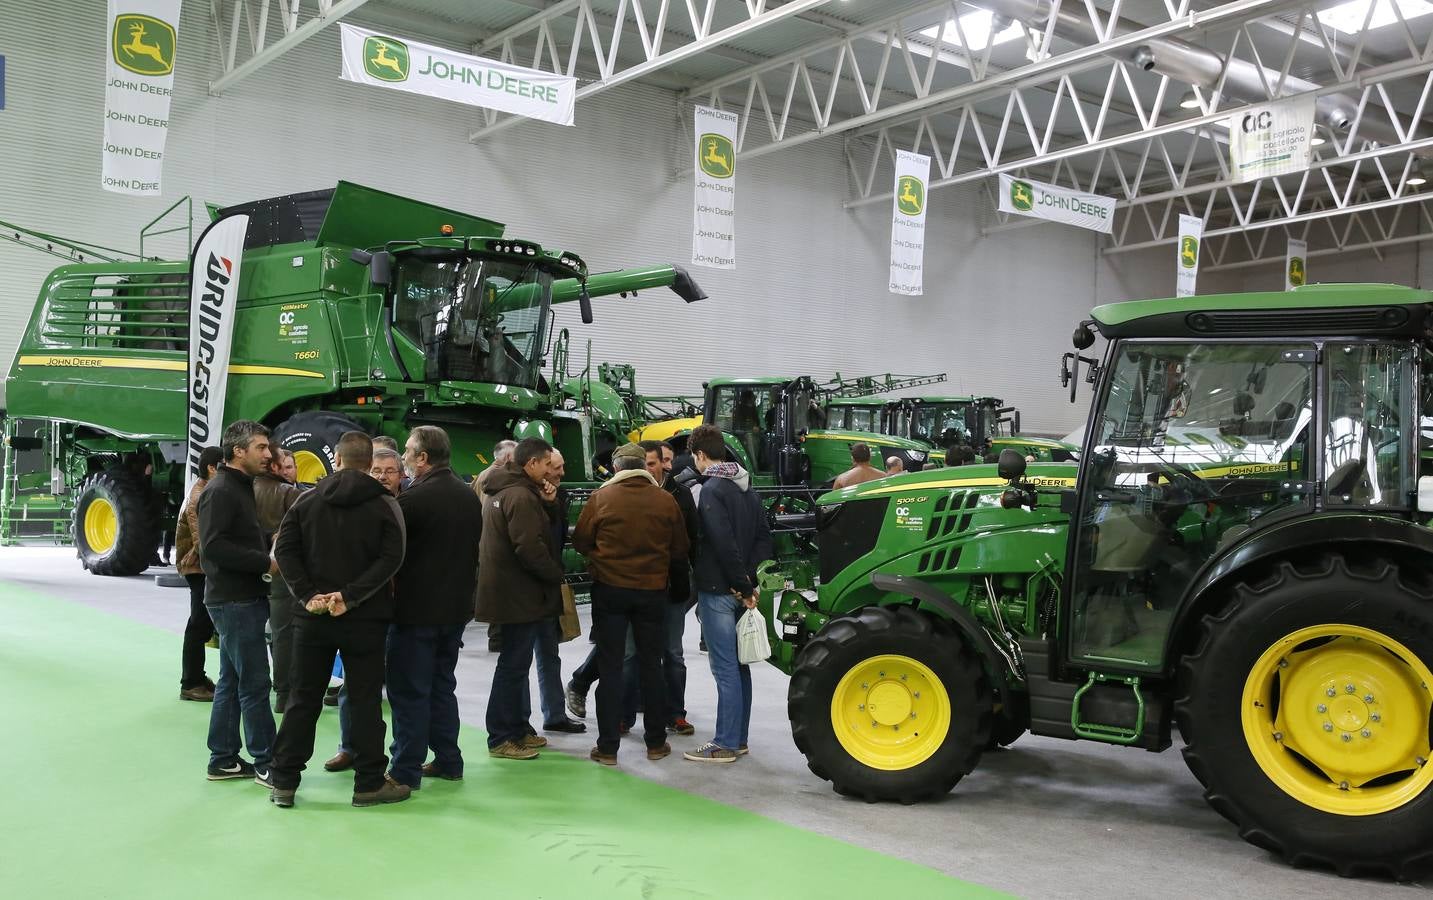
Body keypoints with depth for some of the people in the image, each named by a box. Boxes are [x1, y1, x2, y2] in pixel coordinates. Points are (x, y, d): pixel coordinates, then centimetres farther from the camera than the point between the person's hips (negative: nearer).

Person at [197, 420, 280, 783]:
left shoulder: (241, 488, 16)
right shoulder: (220, 491, -14)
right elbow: (213, 547, -23)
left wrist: (268, 554, 5)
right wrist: (265, 563, -20)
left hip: (243, 599, 10)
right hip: (234, 601, -10)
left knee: (231, 682, 14)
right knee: (254, 683, -5)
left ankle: (223, 760, 22)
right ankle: (265, 763, 1)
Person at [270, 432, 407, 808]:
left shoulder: (308, 500, 4)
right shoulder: (385, 505, -4)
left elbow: (285, 549, -3)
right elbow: (390, 559, -14)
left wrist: (308, 594, -8)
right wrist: (351, 596, -15)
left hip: (312, 618, 3)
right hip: (365, 619, -2)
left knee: (303, 698, 11)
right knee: (364, 699, 4)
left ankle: (283, 783, 15)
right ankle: (369, 783, 9)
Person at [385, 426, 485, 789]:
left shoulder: (413, 499, -18)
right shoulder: (470, 497, 6)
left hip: (416, 609, -7)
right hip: (456, 607, 7)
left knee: (409, 691, 0)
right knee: (442, 685, 18)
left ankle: (406, 770, 3)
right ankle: (448, 760, 22)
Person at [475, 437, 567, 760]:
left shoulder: (501, 491, 14)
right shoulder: (521, 496, -19)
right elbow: (530, 548, -25)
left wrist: (545, 502, 4)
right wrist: (556, 574, -12)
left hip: (508, 592, 10)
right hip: (521, 594, -10)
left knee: (515, 663, 18)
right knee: (514, 664, -3)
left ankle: (516, 729, 27)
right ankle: (501, 738, 3)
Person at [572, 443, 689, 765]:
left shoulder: (601, 497, -9)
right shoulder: (665, 500, -5)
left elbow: (581, 541, -2)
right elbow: (680, 548, 2)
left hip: (610, 590, -1)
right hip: (653, 590, 2)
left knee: (610, 667, 6)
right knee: (651, 666, 13)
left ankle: (608, 747, 7)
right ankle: (656, 742, 20)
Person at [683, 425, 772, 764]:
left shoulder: (711, 490, -14)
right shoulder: (745, 487, 12)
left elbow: (724, 543, -22)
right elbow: (763, 535, 11)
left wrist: (743, 584, -15)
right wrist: (750, 579, 2)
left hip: (718, 591, -9)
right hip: (740, 590, 9)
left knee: (725, 668, -4)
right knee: (738, 665, 13)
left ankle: (725, 744, 1)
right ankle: (738, 738, 21)